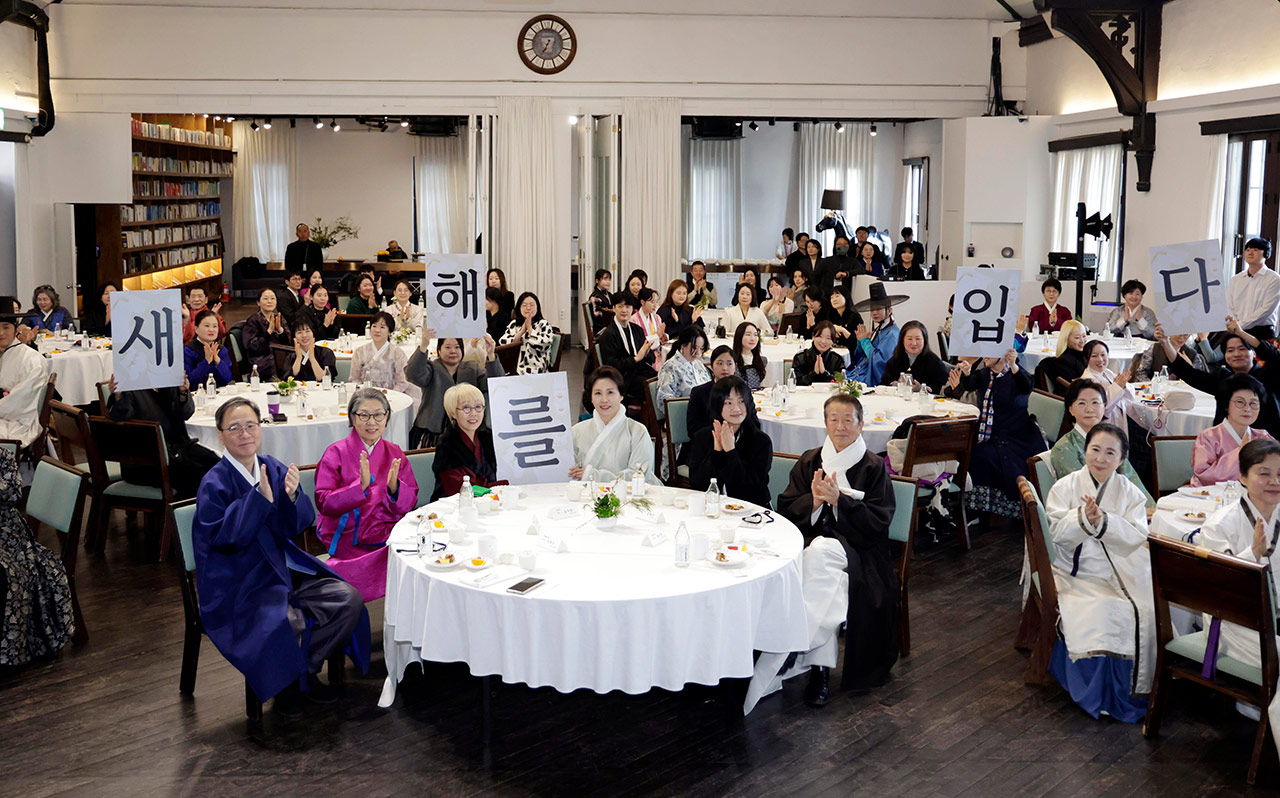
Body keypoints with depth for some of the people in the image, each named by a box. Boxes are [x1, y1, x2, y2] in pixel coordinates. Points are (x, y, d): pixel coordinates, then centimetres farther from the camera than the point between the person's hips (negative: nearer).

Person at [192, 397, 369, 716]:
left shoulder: (274, 469, 6)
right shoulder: (214, 484, -10)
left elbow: (297, 526, 2)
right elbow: (225, 537, -21)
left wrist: (292, 496, -20)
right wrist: (260, 497, -28)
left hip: (283, 568, 6)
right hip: (239, 582, -6)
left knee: (349, 600, -10)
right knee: (287, 621, -34)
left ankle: (306, 670, 8)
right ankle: (285, 681, -1)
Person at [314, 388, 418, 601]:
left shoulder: (395, 453, 14)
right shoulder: (336, 453, 3)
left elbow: (410, 504, 8)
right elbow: (324, 503, -7)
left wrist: (395, 488, -14)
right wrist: (360, 486, -20)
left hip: (390, 537, 4)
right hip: (349, 542, -4)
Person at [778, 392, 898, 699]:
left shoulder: (874, 467, 4)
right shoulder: (809, 461, 15)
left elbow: (879, 521, -6)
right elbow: (785, 508, 8)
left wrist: (839, 500, -16)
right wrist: (813, 500, -11)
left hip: (856, 547, -3)